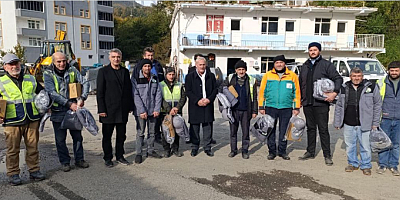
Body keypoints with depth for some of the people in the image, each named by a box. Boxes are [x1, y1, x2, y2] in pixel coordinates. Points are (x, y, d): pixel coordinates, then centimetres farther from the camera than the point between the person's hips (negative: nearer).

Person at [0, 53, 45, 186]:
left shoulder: (31, 80, 12)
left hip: (32, 120, 2)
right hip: (12, 122, -2)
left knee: (33, 147, 8)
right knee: (13, 150, 4)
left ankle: (34, 170, 20)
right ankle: (13, 174, 16)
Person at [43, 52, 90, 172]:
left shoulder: (72, 71, 1)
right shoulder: (48, 74, -6)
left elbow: (85, 83, -2)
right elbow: (52, 93, -15)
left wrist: (82, 98, -18)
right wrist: (69, 104, -22)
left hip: (74, 109, 2)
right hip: (58, 111, -2)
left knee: (77, 136, 11)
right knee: (60, 139, 8)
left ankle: (79, 159, 26)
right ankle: (65, 162, 23)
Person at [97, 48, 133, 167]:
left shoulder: (125, 71, 11)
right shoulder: (103, 71, -3)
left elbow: (129, 90, 13)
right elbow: (100, 92, -6)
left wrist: (130, 106, 8)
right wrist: (101, 109, -12)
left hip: (123, 110, 4)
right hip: (108, 110, -4)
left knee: (121, 135, 12)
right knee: (107, 136, 7)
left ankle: (120, 156, 26)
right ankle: (108, 158, 20)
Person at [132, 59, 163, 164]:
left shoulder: (155, 79, 8)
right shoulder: (135, 79, -4)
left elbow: (158, 94, 5)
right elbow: (136, 96, -10)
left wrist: (157, 109, -4)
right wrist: (142, 111, -16)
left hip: (153, 111, 4)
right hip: (140, 111, -4)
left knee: (152, 131, 12)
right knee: (140, 132, 0)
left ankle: (150, 150, 25)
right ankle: (138, 153, 9)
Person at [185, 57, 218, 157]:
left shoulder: (211, 76, 10)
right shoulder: (190, 76, 3)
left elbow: (215, 89, 9)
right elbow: (188, 91, -3)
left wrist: (209, 99, -7)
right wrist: (197, 101, -13)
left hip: (208, 105, 2)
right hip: (195, 107, -2)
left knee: (208, 127, 6)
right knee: (194, 128, 4)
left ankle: (207, 148, 17)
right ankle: (194, 148, 17)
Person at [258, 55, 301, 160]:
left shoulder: (292, 76, 5)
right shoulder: (267, 75, 4)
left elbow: (297, 92, 6)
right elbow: (262, 91, 5)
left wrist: (297, 107, 2)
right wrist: (261, 106, 0)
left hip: (286, 108, 0)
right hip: (270, 107, 0)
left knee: (284, 131, 8)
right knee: (271, 130, 6)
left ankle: (282, 151, 21)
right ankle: (272, 151, 17)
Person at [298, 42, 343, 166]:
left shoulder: (326, 65, -1)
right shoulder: (305, 66, 15)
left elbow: (338, 78, -4)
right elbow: (300, 83, 21)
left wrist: (335, 92, -18)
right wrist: (300, 98, 16)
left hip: (321, 103, -5)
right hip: (307, 103, 5)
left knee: (323, 129, -2)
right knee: (310, 128, 13)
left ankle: (327, 155, 7)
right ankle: (310, 152, 23)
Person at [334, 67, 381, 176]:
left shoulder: (371, 87, -1)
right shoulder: (344, 88, 7)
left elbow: (378, 104, 3)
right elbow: (339, 106, 12)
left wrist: (375, 122, -1)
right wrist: (337, 122, 10)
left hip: (364, 125, -2)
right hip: (348, 125, 3)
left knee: (365, 146, 5)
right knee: (350, 146, 12)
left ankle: (366, 166, 24)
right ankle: (353, 163, 31)